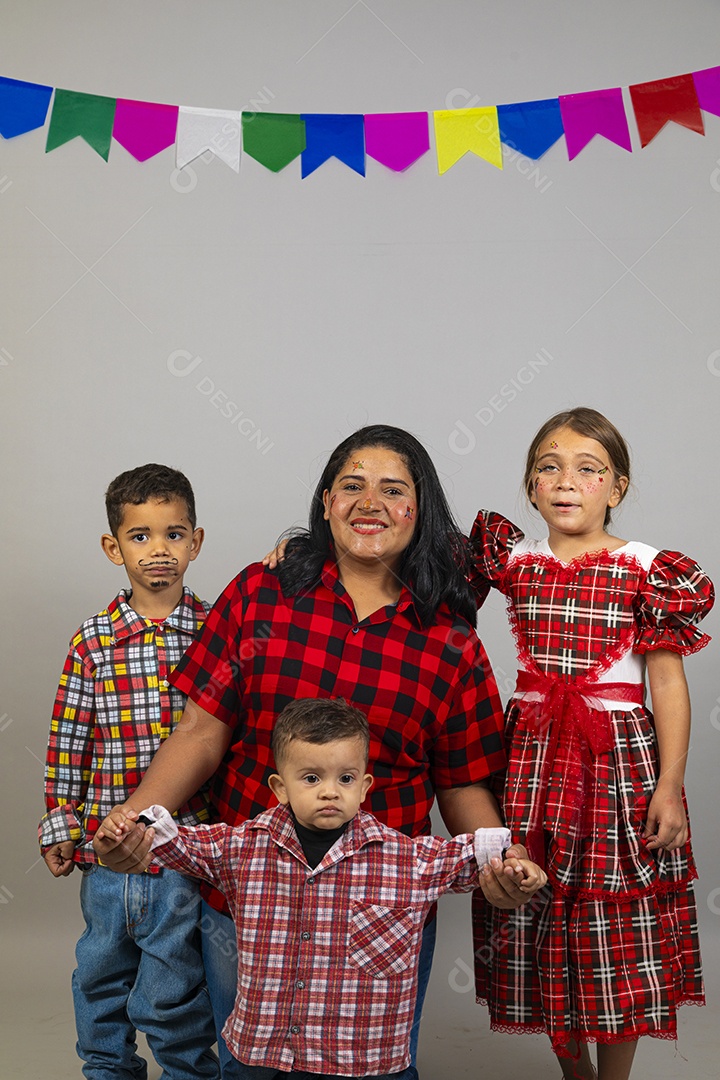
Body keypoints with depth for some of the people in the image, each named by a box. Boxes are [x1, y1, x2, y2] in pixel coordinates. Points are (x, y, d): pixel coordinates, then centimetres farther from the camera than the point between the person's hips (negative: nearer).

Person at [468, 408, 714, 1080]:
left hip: (619, 758, -3)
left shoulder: (647, 571, -4)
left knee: (619, 931, 4)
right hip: (531, 754, 3)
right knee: (538, 920, 10)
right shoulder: (515, 561, 4)